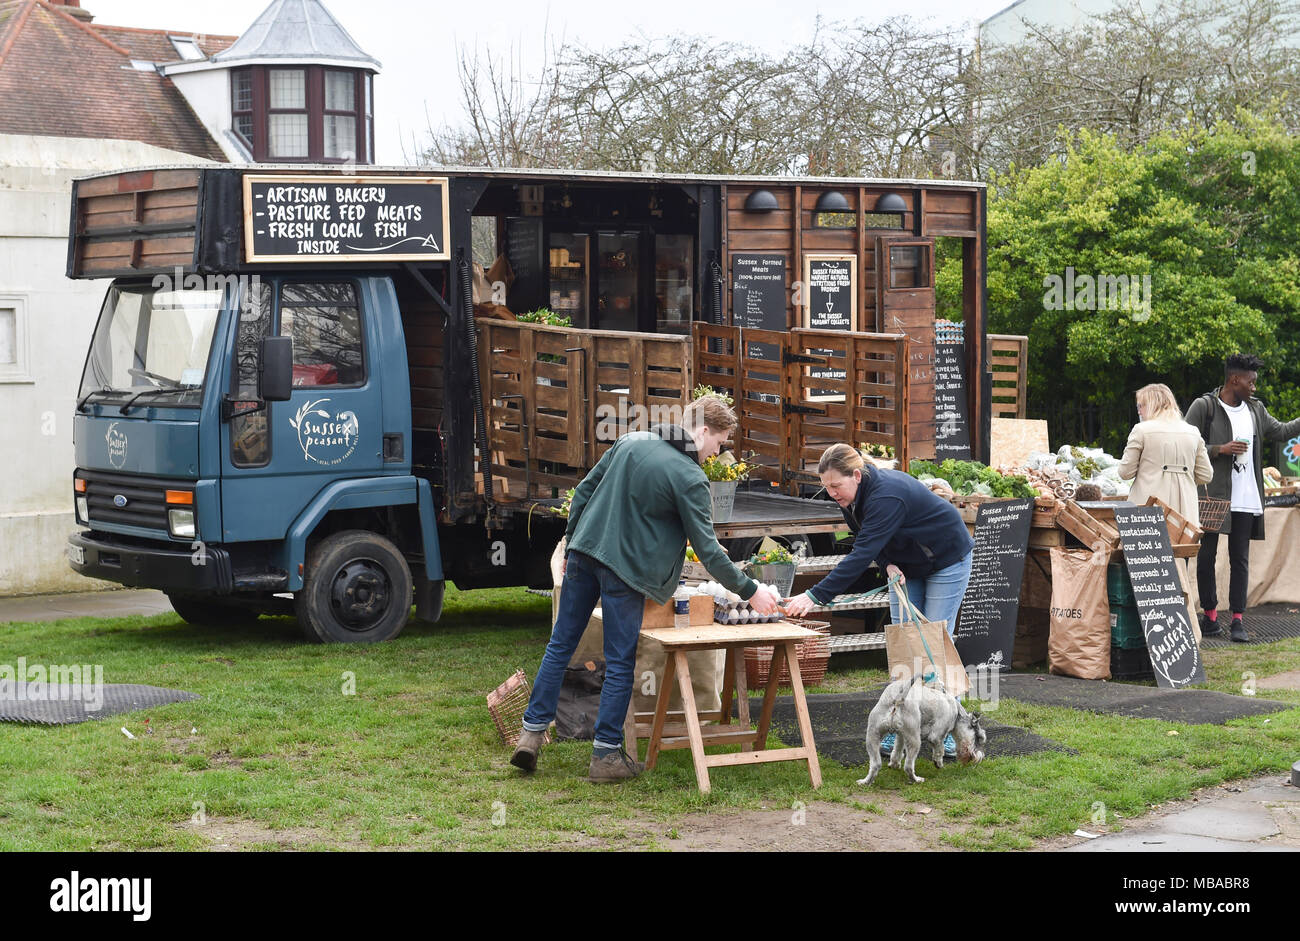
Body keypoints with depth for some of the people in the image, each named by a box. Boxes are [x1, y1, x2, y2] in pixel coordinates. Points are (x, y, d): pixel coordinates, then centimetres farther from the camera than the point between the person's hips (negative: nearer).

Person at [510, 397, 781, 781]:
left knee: (561, 644, 13)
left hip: (584, 551, 6)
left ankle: (532, 731, 14)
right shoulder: (690, 479, -11)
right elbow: (707, 550, -10)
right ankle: (606, 755, 6)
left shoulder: (630, 441, 8)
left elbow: (584, 490, 12)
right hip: (626, 567, -6)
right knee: (620, 663, 3)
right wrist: (749, 591, -2)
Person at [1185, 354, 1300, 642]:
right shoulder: (1203, 407, -6)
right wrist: (1221, 449, -17)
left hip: (1246, 499, 4)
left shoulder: (1255, 409, 11)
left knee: (1240, 559, 4)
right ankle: (1210, 615, 15)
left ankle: (1238, 620, 5)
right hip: (1211, 496, -4)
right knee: (1206, 556, 3)